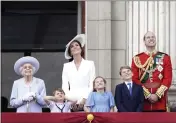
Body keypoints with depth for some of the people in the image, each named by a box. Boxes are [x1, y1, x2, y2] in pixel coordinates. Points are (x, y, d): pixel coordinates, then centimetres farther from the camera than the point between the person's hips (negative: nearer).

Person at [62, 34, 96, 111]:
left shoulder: (90, 64, 8)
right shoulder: (66, 66, 13)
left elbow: (92, 85, 3)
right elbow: (65, 87, 9)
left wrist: (84, 99, -8)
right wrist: (71, 101, -5)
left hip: (86, 102, -1)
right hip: (71, 103, 1)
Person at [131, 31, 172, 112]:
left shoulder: (165, 57, 7)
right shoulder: (137, 59, 6)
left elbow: (168, 78, 1)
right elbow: (135, 79, 1)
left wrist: (157, 95, -10)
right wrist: (148, 95, -9)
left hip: (160, 99, 0)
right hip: (143, 100, 0)